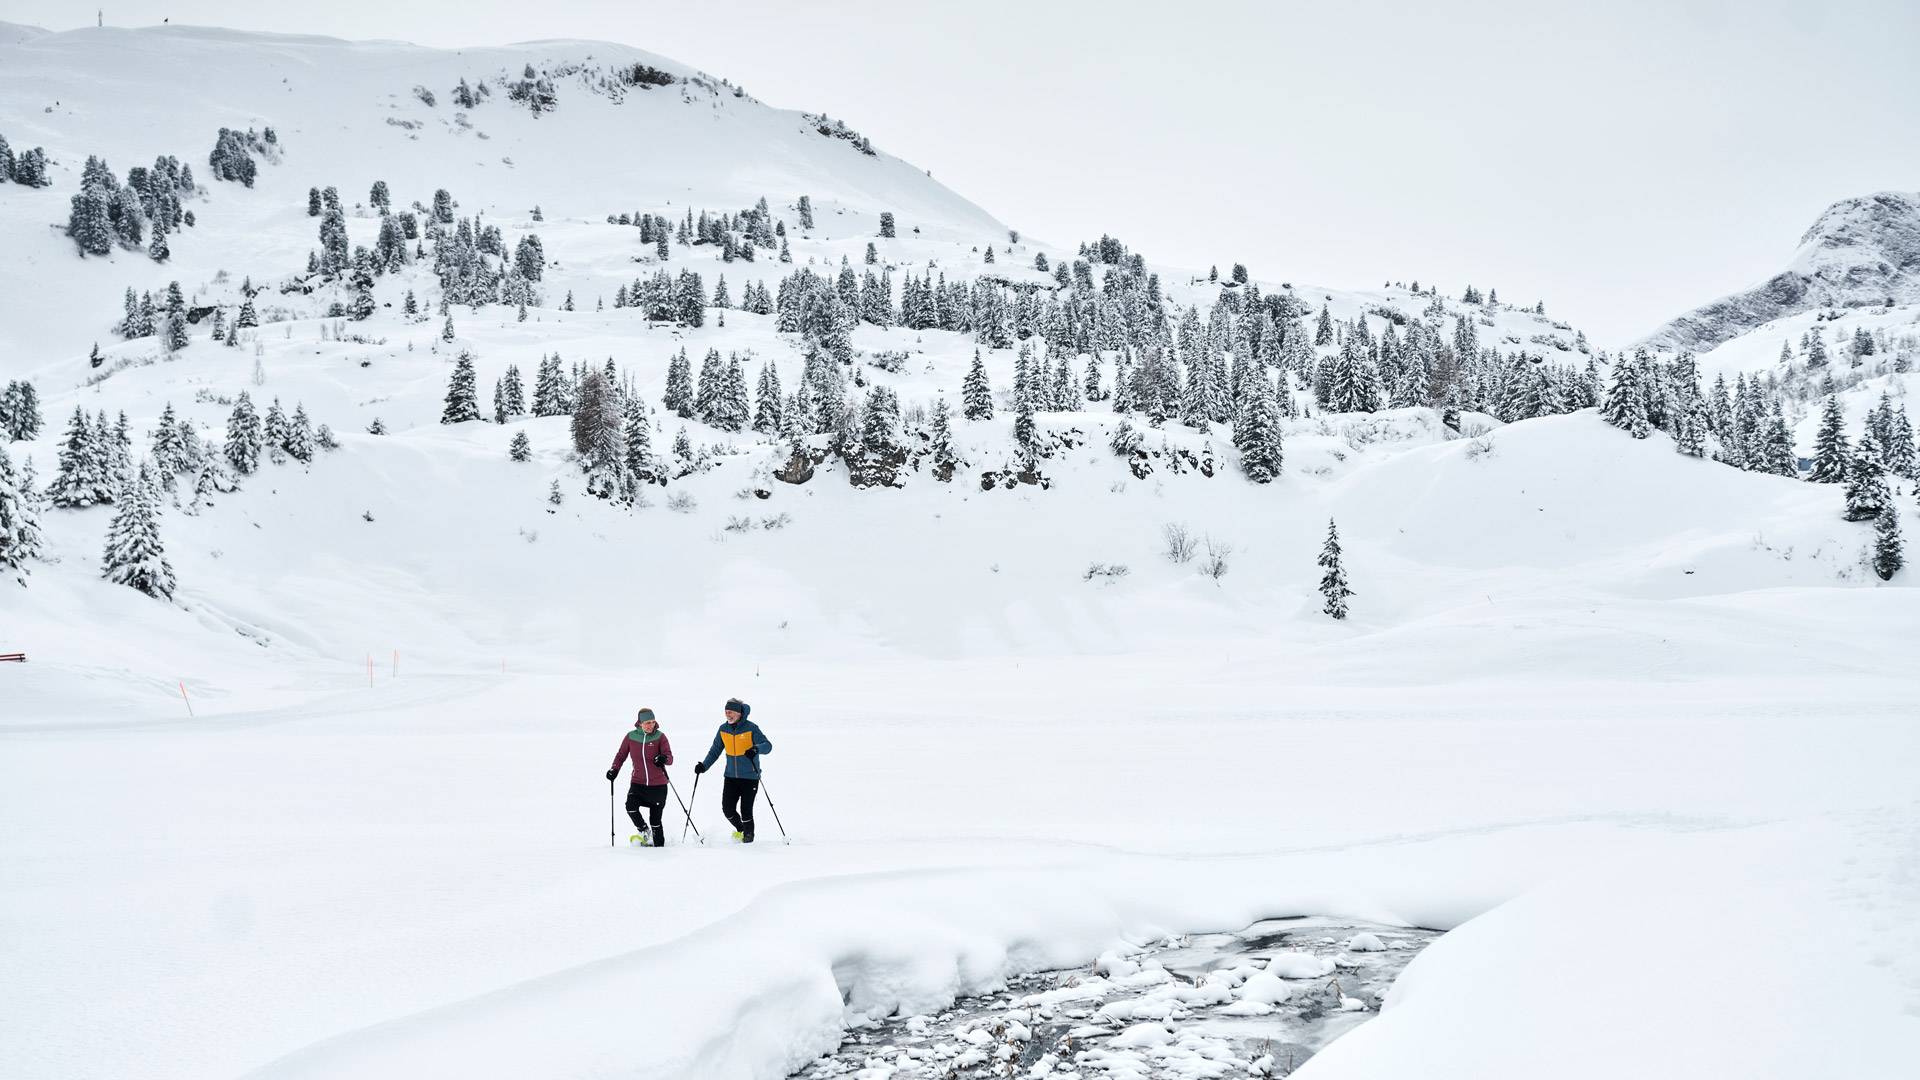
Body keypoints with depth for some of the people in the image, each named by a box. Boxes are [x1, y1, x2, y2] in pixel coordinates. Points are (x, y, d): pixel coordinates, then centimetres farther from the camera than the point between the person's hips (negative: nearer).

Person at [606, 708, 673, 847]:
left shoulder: (660, 737, -5)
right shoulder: (631, 737, 0)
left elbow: (670, 758, -11)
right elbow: (621, 755, 13)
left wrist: (664, 759, -33)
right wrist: (614, 769, -2)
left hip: (658, 785, -1)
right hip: (638, 783, 1)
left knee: (655, 819, 3)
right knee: (631, 806, -23)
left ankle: (659, 845, 21)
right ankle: (644, 831, 3)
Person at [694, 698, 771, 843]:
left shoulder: (751, 728, -10)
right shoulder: (723, 729, 5)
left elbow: (768, 745, -15)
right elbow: (715, 750, 16)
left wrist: (756, 749, -36)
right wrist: (704, 766, 5)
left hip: (750, 776, -5)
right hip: (731, 776, 5)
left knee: (745, 809, -7)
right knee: (727, 808, 2)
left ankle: (748, 835, 14)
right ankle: (740, 829, 30)